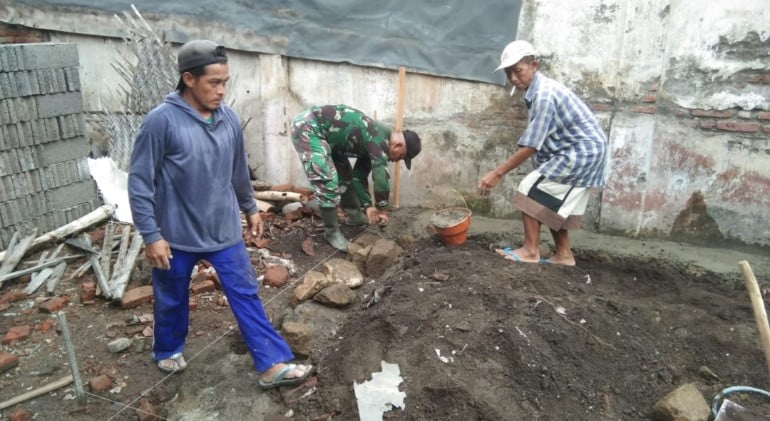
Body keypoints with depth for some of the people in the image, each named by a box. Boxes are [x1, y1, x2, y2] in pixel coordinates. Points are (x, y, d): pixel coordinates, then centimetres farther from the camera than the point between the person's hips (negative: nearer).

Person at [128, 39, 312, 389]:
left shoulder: (229, 119, -2)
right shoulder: (161, 120, -17)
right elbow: (139, 182, -14)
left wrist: (250, 208, 19)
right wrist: (151, 235, -15)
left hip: (225, 231, 4)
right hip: (176, 235, -3)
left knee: (246, 294, 6)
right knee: (172, 300, 18)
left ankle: (272, 364, 14)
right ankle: (167, 350, 45)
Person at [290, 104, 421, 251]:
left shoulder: (372, 142, 7)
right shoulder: (380, 139, -22)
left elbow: (359, 176, 14)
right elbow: (381, 178, -29)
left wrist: (369, 206, 9)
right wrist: (382, 208, -14)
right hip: (307, 127, -10)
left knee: (345, 175, 17)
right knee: (328, 182, -14)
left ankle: (354, 215, 34)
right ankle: (331, 232, 2)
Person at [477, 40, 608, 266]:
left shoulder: (544, 95, -23)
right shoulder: (540, 90, 8)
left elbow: (530, 146, -24)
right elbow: (539, 142, 8)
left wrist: (497, 173, -22)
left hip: (581, 151, -10)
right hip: (587, 151, 10)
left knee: (530, 189, -11)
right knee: (554, 202, 13)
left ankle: (530, 251, -6)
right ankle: (563, 254, 20)